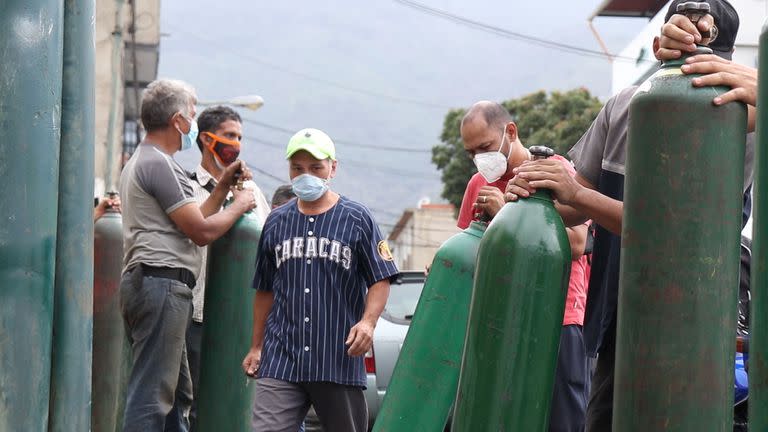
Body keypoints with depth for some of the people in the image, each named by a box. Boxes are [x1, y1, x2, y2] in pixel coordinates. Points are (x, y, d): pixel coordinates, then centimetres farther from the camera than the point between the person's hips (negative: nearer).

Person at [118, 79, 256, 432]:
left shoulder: (138, 162, 23)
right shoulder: (159, 164, -11)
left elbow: (188, 223, 22)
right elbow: (202, 231, -13)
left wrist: (222, 188, 21)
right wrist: (239, 205, 3)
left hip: (141, 281, 11)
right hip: (162, 282, -11)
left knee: (177, 392, 14)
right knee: (152, 394, -13)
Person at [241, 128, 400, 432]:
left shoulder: (356, 219, 5)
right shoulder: (277, 221, 14)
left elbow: (380, 280, 2)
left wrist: (368, 321, -16)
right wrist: (257, 347, 19)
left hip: (340, 359, -2)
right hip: (281, 360, 2)